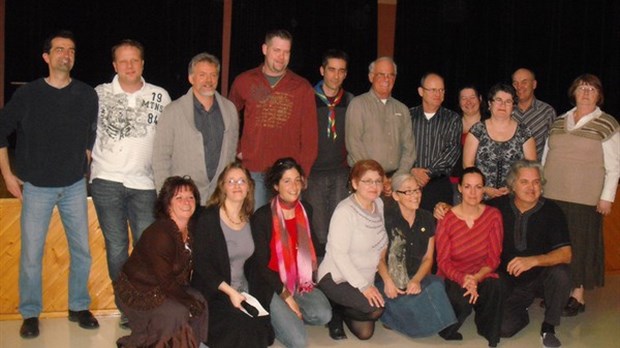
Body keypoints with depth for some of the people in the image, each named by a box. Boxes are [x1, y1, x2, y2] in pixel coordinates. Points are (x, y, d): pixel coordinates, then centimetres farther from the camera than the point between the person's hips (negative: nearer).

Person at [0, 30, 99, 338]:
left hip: (74, 186, 2)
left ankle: (79, 307, 25)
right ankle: (30, 314, 19)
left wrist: (84, 166, 6)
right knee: (31, 253, 1)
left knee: (82, 250, 7)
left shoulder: (87, 95, -1)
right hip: (36, 186, -2)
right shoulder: (27, 95, -5)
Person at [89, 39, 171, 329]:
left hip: (144, 182, 0)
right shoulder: (99, 94, 3)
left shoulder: (160, 96, 5)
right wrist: (86, 162, 7)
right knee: (116, 245, 5)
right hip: (106, 180, 0)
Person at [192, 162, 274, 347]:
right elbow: (201, 263, -14)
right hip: (213, 295, -5)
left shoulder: (250, 221, 7)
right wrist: (230, 291, -17)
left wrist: (255, 295, 0)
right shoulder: (208, 219, -11)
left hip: (244, 293, 5)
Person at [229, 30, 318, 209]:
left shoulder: (302, 88, 5)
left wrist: (303, 172, -3)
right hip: (252, 171, 0)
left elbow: (309, 135, 3)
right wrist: (236, 150, 7)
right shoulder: (244, 82, 7)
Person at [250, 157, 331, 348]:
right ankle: (274, 319, 12)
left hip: (301, 281, 5)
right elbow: (261, 264, -11)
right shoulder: (262, 217, -13)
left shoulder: (306, 210, 3)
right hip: (272, 284, -5)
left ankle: (287, 316, 5)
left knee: (323, 315, -23)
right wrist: (286, 296, -12)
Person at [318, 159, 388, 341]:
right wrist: (364, 286, -26)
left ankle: (340, 309, 27)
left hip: (366, 278, 7)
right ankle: (334, 310, 0)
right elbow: (338, 254, -23)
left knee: (365, 333, 0)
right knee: (376, 308, -28)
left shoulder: (379, 204, 1)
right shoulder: (345, 211, -20)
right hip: (336, 278, -7)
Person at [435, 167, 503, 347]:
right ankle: (447, 331, 2)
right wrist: (463, 279, -27)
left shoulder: (493, 216, -4)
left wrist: (476, 278, -23)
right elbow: (443, 261, -8)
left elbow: (493, 258, -4)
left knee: (494, 286, -32)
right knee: (462, 298, -33)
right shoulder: (447, 219, -9)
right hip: (453, 278, -1)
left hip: (482, 276, 2)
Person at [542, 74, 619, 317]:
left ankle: (578, 296, 9)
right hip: (552, 195, 4)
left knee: (580, 243, 0)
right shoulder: (559, 122, 13)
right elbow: (546, 157, 17)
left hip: (584, 197, -4)